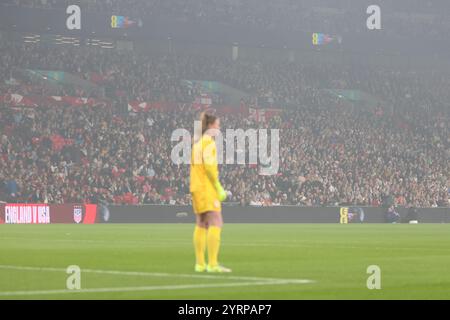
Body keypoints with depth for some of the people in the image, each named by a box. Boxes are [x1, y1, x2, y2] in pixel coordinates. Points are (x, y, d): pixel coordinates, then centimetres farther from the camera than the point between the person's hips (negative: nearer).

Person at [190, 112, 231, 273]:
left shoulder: (197, 143, 17)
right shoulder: (209, 142, -10)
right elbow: (209, 166, -19)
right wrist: (219, 187, -15)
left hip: (197, 187, 10)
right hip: (207, 187, -10)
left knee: (201, 226, 11)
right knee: (216, 224, -11)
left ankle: (200, 264, 11)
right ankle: (213, 264, -19)